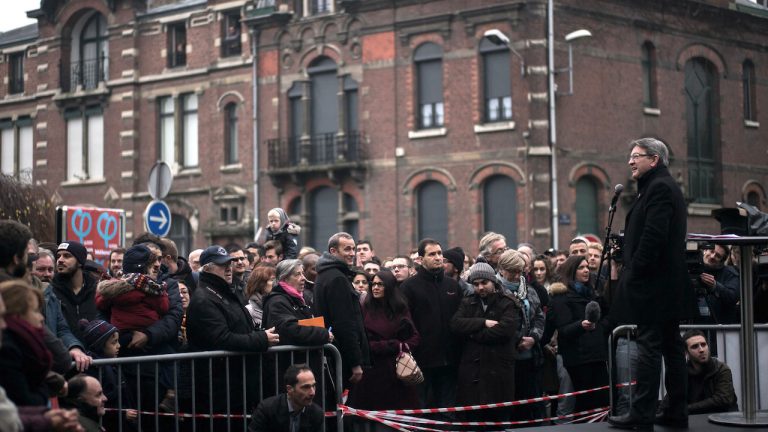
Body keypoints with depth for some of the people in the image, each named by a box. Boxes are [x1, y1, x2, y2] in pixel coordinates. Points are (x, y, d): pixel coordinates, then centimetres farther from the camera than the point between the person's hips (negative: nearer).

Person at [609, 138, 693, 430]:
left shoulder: (658, 187, -13)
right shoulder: (665, 186, 19)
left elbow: (653, 236, -22)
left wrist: (633, 273, -17)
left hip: (652, 285, -10)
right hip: (669, 285, 10)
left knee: (648, 348, -9)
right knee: (671, 347, 11)